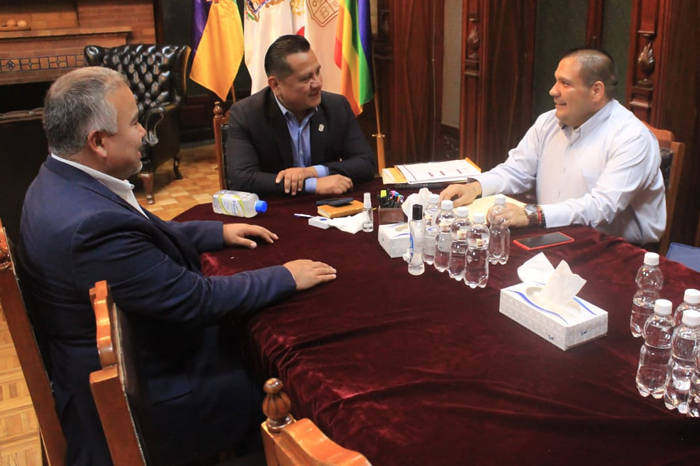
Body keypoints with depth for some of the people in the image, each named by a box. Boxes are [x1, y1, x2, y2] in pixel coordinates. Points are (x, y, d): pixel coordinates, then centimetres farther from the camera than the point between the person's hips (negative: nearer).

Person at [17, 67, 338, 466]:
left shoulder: (62, 181, -3)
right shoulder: (92, 224, -34)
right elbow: (200, 299, -27)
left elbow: (148, 235, 13)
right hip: (141, 402, -9)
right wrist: (286, 278, -14)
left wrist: (219, 231, 13)